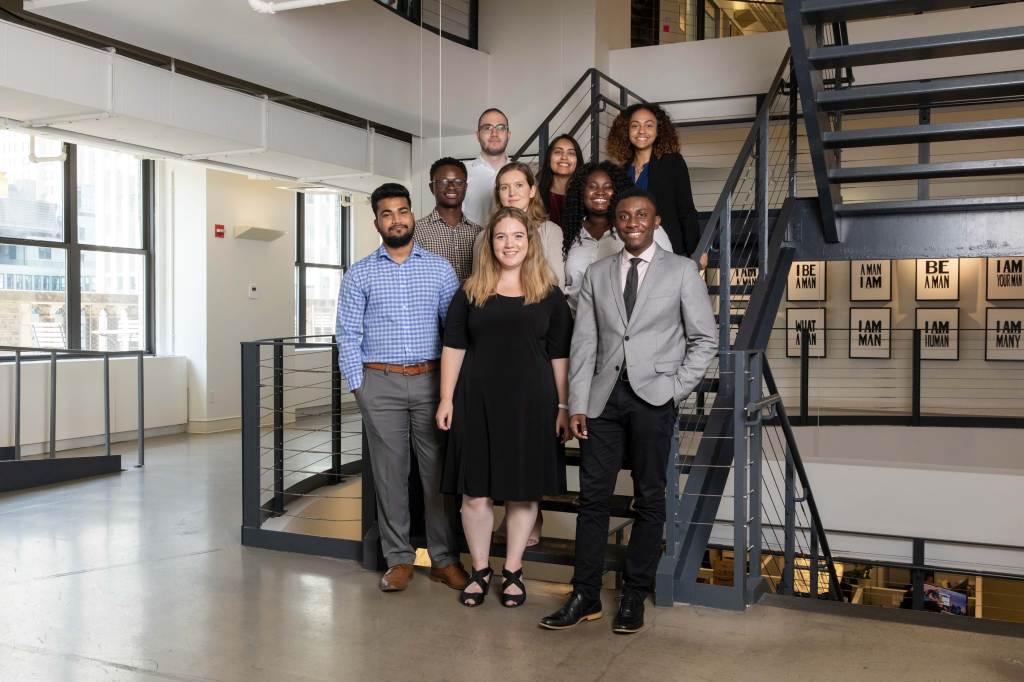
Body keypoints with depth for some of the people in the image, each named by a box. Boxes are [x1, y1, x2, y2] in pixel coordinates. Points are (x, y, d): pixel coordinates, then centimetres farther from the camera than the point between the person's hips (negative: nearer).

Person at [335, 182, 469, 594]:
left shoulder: (441, 270, 6)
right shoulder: (358, 275, 5)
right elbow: (348, 336, 3)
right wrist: (358, 387, -3)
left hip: (432, 380, 1)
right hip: (381, 382, 0)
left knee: (438, 471, 4)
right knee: (389, 473, 5)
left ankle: (445, 559, 14)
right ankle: (399, 559, 16)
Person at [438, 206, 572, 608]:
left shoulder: (550, 296, 5)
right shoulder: (470, 293, 6)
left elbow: (559, 357, 5)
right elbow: (453, 348, 5)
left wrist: (563, 407, 1)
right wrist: (447, 399, -1)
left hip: (530, 403, 0)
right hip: (477, 401, 0)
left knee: (523, 491, 6)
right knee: (475, 492, 3)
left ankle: (513, 572, 21)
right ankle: (480, 570, 19)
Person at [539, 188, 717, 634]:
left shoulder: (681, 271, 5)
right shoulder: (596, 274, 12)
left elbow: (705, 339, 5)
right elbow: (584, 344, 7)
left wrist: (676, 388, -5)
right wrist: (578, 405, 0)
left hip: (653, 397, -2)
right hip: (604, 397, 2)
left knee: (649, 499, 4)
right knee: (592, 496, 2)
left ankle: (634, 596, 15)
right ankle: (585, 596, 11)